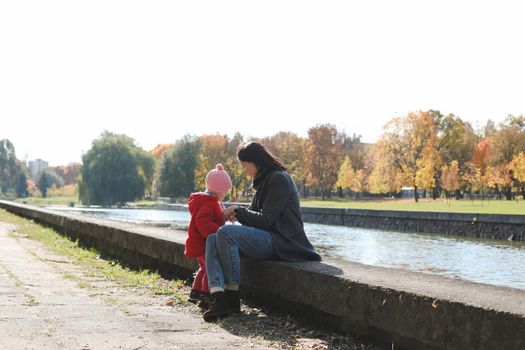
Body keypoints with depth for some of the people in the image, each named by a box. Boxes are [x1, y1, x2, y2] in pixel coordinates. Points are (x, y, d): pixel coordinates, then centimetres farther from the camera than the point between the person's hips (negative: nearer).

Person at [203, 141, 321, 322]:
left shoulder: (279, 179, -10)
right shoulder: (264, 181, 21)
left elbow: (266, 220, -16)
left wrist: (238, 211, -6)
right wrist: (237, 214, 6)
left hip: (280, 242, -10)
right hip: (266, 238, 10)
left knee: (226, 233, -27)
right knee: (212, 240, -6)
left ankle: (232, 296, -20)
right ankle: (217, 297, -26)